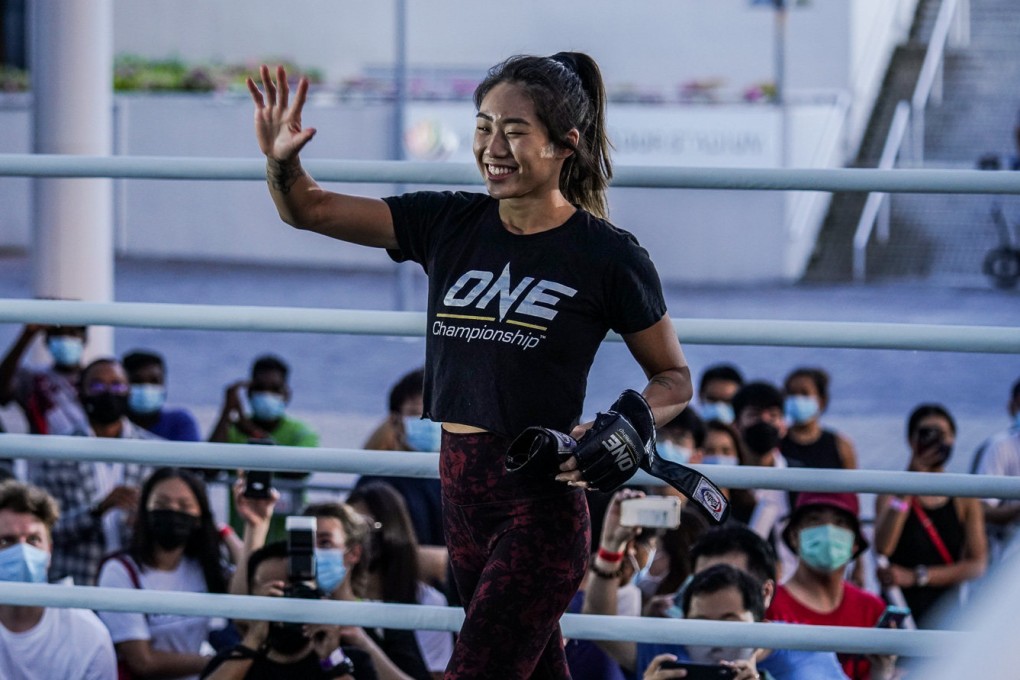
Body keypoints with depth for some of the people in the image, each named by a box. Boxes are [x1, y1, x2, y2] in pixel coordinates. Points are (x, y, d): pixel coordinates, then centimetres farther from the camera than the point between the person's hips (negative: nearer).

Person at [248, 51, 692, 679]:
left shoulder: (608, 257, -7)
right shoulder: (449, 224, 5)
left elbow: (675, 379, 2)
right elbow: (309, 209, 4)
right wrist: (281, 160, -18)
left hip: (541, 503, -6)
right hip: (463, 490, 6)